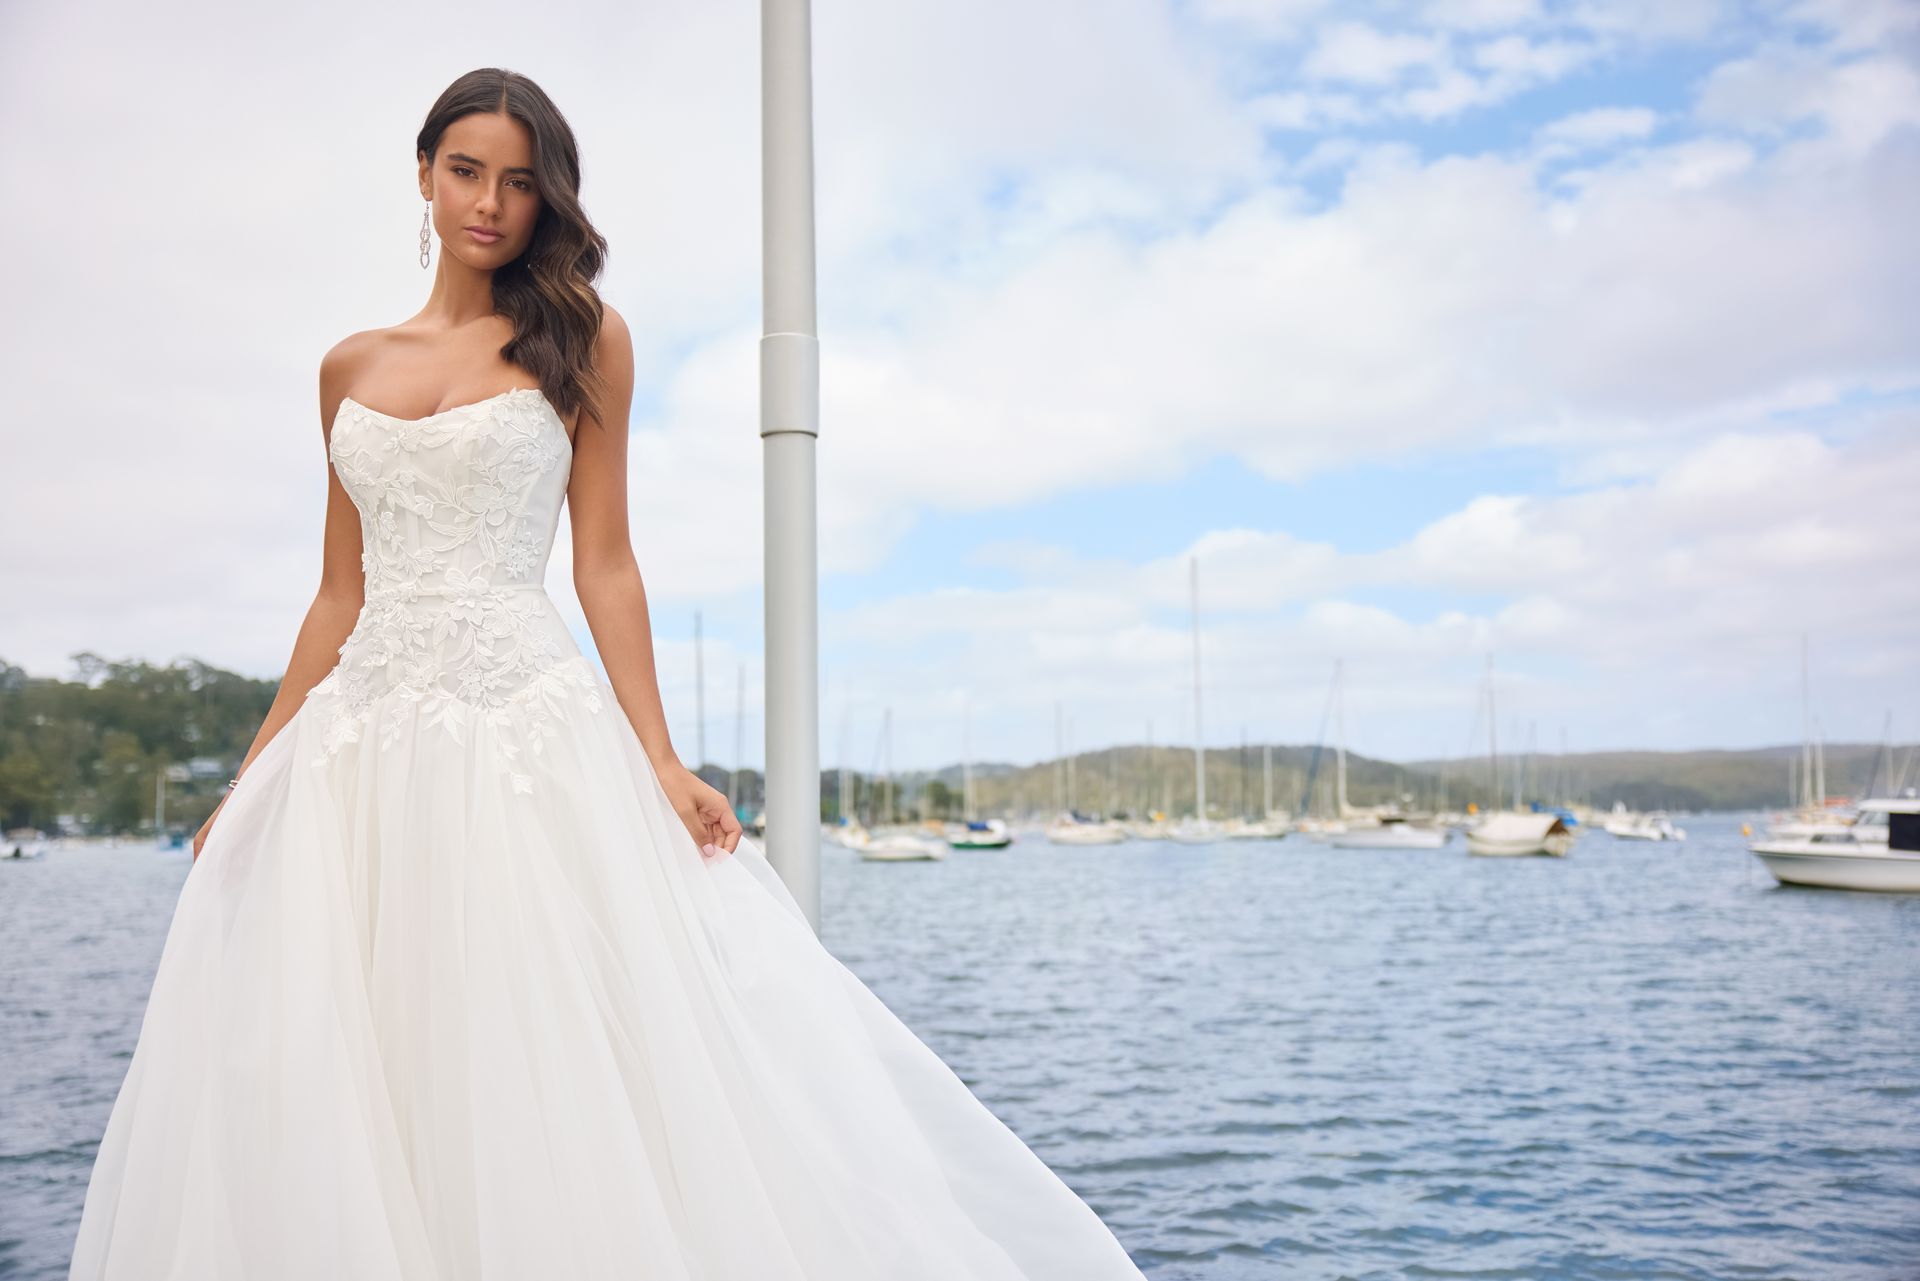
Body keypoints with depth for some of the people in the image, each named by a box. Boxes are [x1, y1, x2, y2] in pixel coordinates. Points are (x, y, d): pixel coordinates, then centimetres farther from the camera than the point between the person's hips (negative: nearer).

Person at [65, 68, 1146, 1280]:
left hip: (522, 730, -4)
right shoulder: (352, 368, 14)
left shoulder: (581, 338, 5)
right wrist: (253, 777, 12)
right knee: (318, 1083, 3)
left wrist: (659, 762, -8)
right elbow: (340, 592, 16)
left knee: (546, 1068, -5)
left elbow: (606, 566, 1)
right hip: (361, 741, 4)